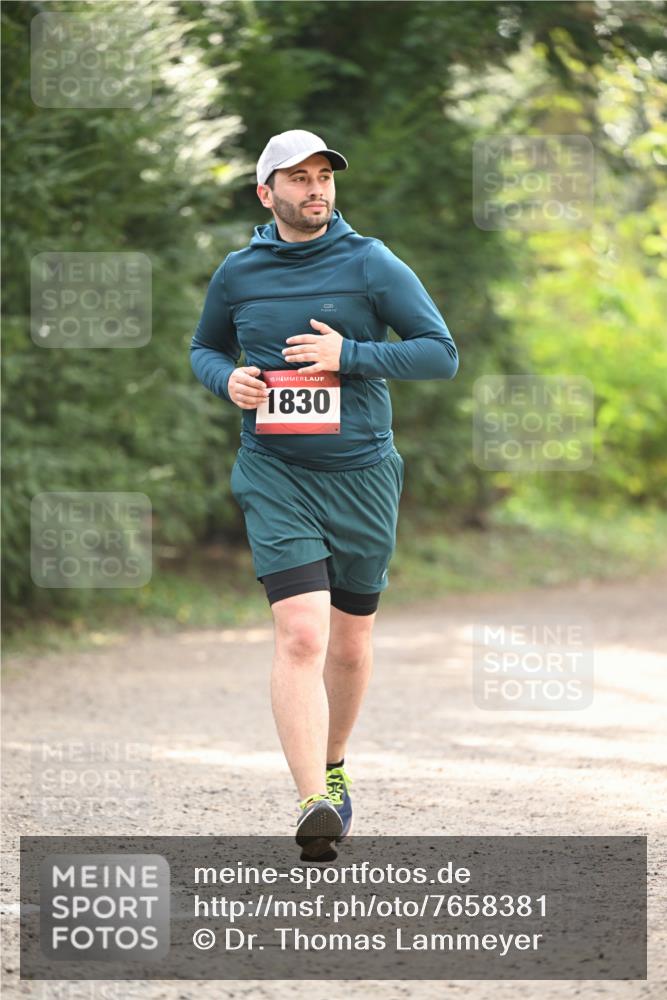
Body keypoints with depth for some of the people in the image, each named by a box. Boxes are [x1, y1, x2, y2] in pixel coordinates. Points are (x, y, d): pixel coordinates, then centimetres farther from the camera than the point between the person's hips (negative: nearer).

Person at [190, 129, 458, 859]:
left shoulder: (371, 265, -3)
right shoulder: (237, 274, 4)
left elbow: (442, 354, -5)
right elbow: (205, 349, 21)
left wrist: (349, 355, -17)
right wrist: (228, 379, -3)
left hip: (360, 474, 1)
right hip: (275, 476, -1)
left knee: (350, 642, 13)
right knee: (300, 635, -17)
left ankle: (333, 768, 39)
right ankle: (314, 805, -24)